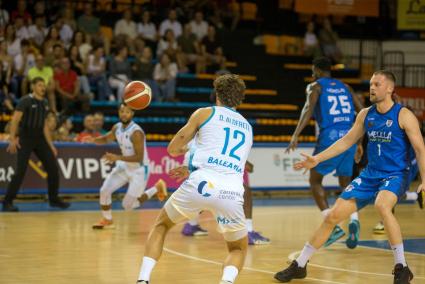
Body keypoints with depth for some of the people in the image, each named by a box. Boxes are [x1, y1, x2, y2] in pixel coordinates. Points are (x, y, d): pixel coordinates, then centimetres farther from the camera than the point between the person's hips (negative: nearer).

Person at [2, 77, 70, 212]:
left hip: (39, 138, 7)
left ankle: (54, 199, 18)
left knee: (53, 168, 4)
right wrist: (12, 139, -25)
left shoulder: (44, 103, 12)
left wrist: (50, 145, 14)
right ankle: (7, 202, -6)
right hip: (25, 139, -7)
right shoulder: (25, 101, -9)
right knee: (21, 171, -13)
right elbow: (15, 120, -16)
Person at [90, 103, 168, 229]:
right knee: (104, 191, -4)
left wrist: (117, 157, -33)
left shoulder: (136, 132, -28)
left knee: (128, 205, -2)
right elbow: (106, 139, 16)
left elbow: (139, 157, -28)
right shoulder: (117, 128, -4)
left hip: (139, 170, -7)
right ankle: (107, 221, 19)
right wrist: (93, 140, -6)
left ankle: (157, 188, 16)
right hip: (124, 166, 7)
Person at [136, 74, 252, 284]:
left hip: (201, 184, -2)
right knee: (239, 249, 24)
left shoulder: (205, 113, 14)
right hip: (232, 192, 2)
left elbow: (173, 149, 18)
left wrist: (185, 149, 43)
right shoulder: (247, 127, 27)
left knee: (161, 225, 25)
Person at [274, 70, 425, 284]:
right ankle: (299, 265, 14)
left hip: (395, 174, -6)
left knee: (382, 205, -38)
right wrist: (318, 159, 10)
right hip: (370, 174, 6)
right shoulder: (365, 115, 6)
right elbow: (347, 141, 15)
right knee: (333, 216, 0)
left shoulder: (403, 116, -10)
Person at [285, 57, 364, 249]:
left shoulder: (315, 87, 6)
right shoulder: (344, 87, 21)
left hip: (329, 137, -5)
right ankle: (354, 220, -9)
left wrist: (296, 135, -22)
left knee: (315, 181, 11)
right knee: (346, 184, 18)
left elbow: (309, 108, -13)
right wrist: (359, 142, 22)